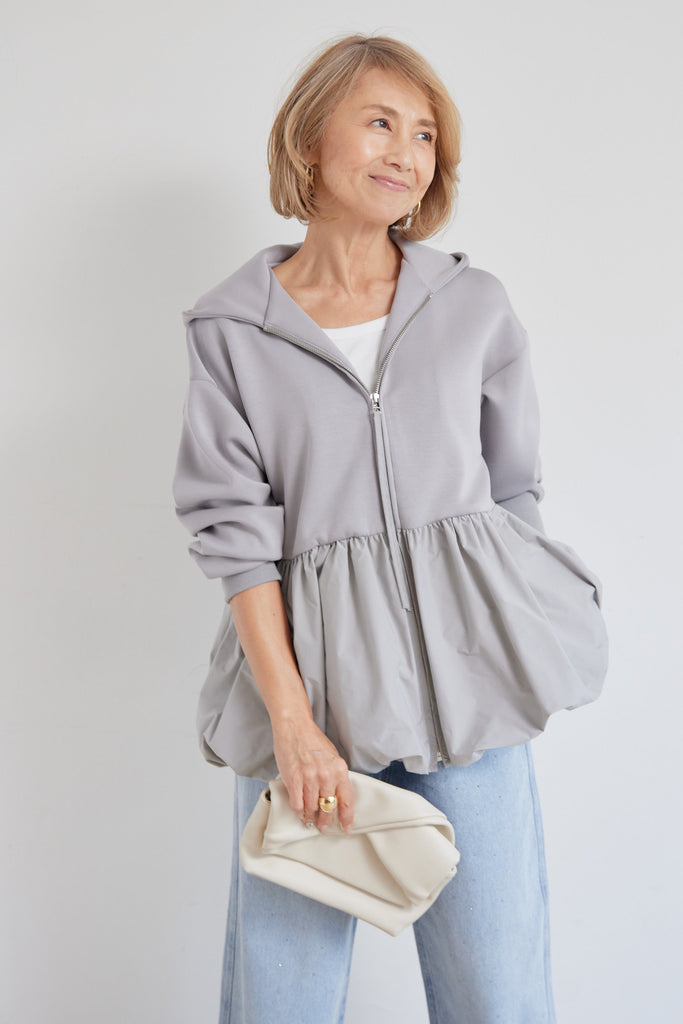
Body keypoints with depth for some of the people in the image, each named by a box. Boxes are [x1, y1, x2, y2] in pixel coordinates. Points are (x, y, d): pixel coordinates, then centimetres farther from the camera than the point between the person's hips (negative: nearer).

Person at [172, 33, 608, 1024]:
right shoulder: (230, 328, 3)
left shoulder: (478, 305, 8)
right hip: (307, 672, -1)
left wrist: (511, 667, 10)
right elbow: (234, 531, -2)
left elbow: (515, 493, 14)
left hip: (464, 674, 2)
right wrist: (292, 721, -9)